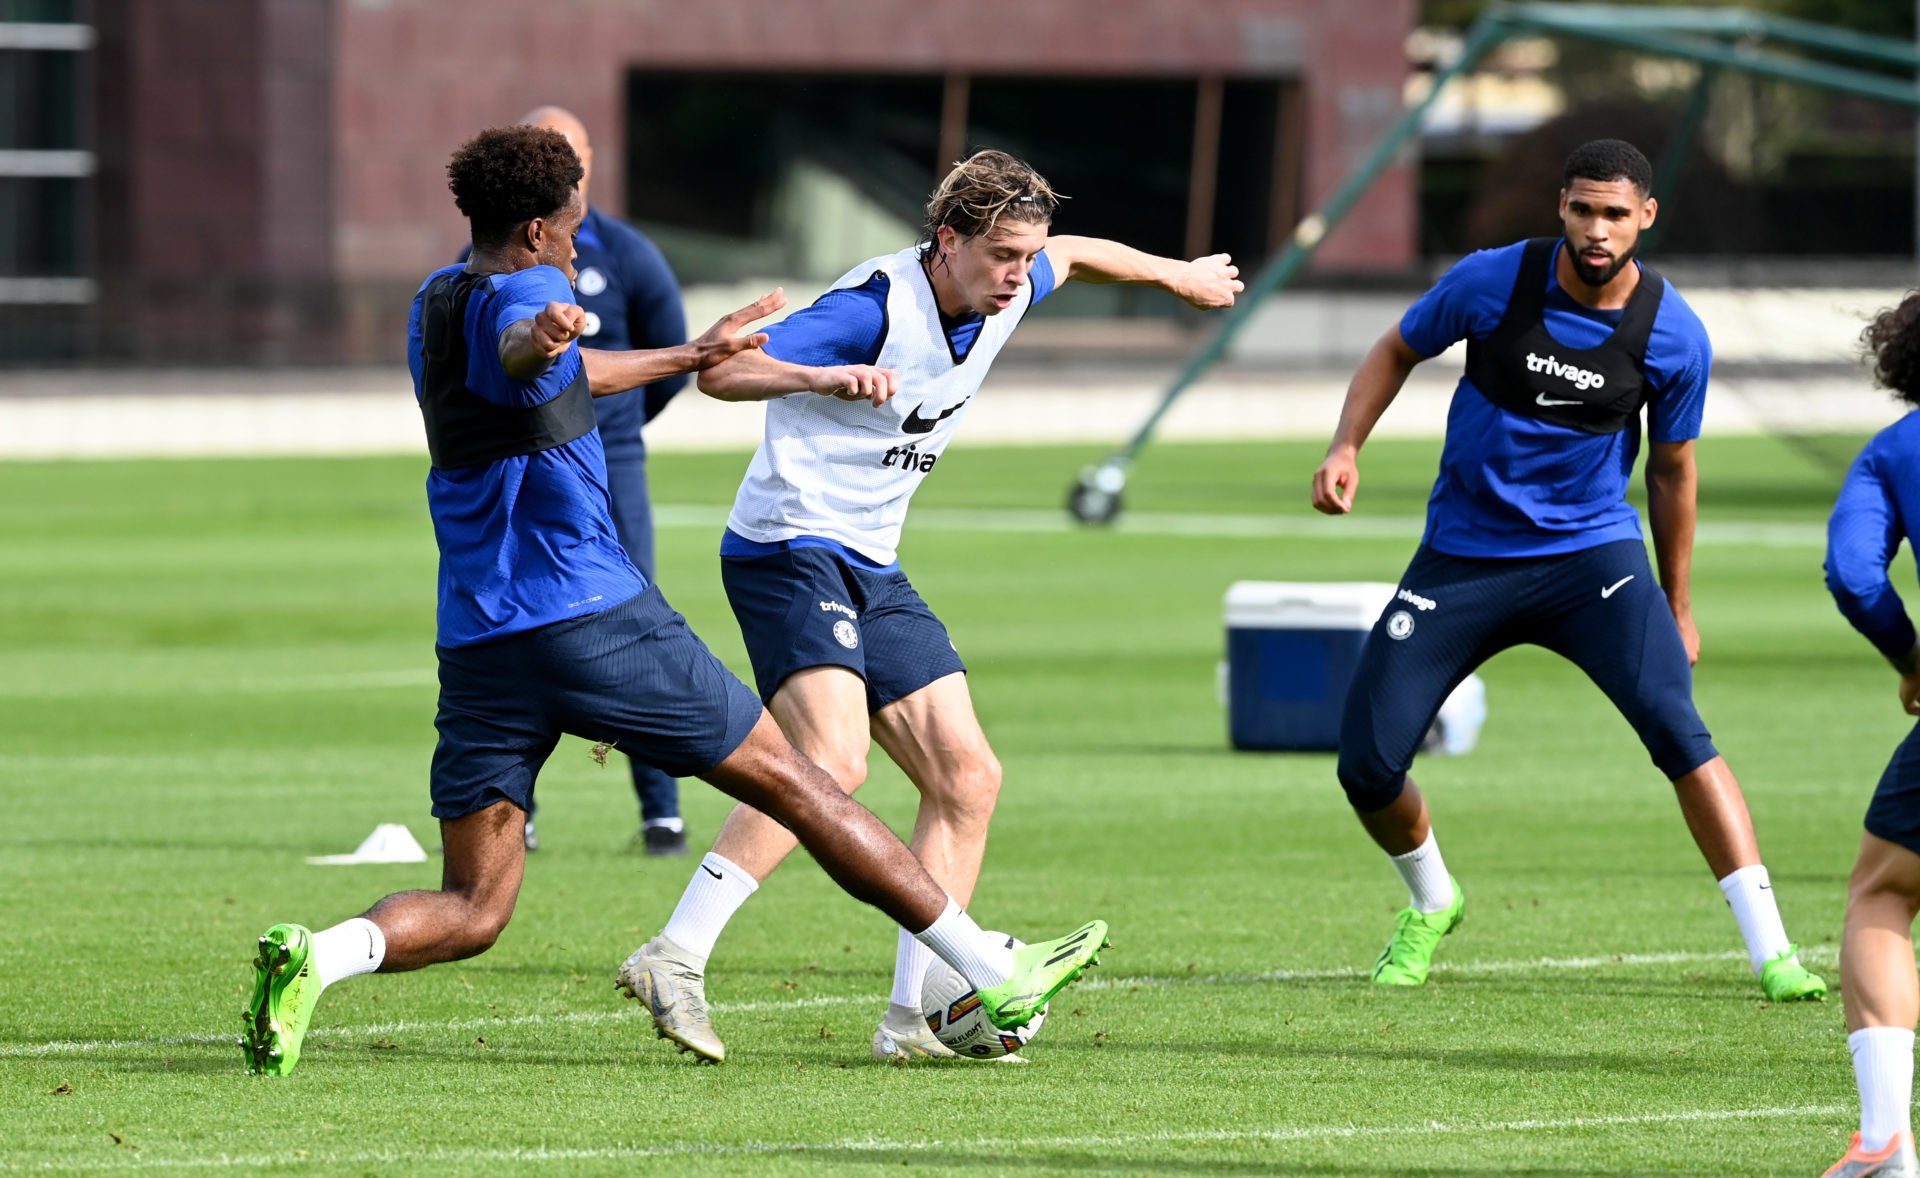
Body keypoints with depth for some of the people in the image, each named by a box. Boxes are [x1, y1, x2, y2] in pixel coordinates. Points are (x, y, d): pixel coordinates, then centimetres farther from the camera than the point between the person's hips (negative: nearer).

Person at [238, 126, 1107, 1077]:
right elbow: (520, 354, -35)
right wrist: (542, 337, -59)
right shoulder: (520, 292, -9)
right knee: (791, 783, 6)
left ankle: (314, 958, -27)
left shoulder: (434, 304, 19)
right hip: (593, 620, -7)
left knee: (470, 912, 3)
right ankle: (995, 977, 13)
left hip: (476, 642, 7)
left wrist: (692, 355, 49)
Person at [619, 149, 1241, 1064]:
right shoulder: (876, 308, -21)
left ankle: (914, 1015, 3)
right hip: (788, 548, -9)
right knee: (832, 761, -28)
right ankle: (675, 957, -29)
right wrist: (821, 376, -46)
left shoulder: (1002, 295, 5)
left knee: (967, 778, 1)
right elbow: (720, 371, -28)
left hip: (873, 567, 9)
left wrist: (1175, 274, 44)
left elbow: (1074, 257, 30)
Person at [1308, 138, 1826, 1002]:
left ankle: (1771, 952, -22)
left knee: (1675, 726, -25)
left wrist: (1676, 606, 14)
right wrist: (1346, 448, -9)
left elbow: (1670, 469, 6)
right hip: (1464, 556, 1)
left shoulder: (1675, 337, -9)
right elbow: (1397, 351, 7)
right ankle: (1431, 904, 30)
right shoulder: (1492, 282, -11)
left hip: (1592, 552, -1)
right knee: (1367, 768, -4)